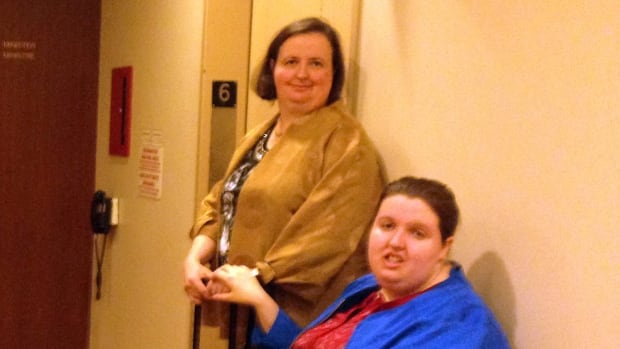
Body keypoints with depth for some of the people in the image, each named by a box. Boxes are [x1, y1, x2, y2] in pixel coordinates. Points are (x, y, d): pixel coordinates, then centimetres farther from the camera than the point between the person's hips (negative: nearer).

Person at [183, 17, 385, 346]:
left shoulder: (345, 143, -12)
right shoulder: (257, 136, 14)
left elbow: (327, 236, -22)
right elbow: (219, 205, 13)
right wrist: (195, 258, -4)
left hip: (297, 318, -7)